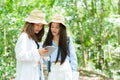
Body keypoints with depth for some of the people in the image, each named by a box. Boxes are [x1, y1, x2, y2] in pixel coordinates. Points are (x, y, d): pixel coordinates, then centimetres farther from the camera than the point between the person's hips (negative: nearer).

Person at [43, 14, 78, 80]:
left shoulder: (68, 40, 5)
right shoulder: (47, 42, 8)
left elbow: (73, 57, 5)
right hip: (52, 72, 1)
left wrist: (73, 73, 1)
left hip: (65, 70, -1)